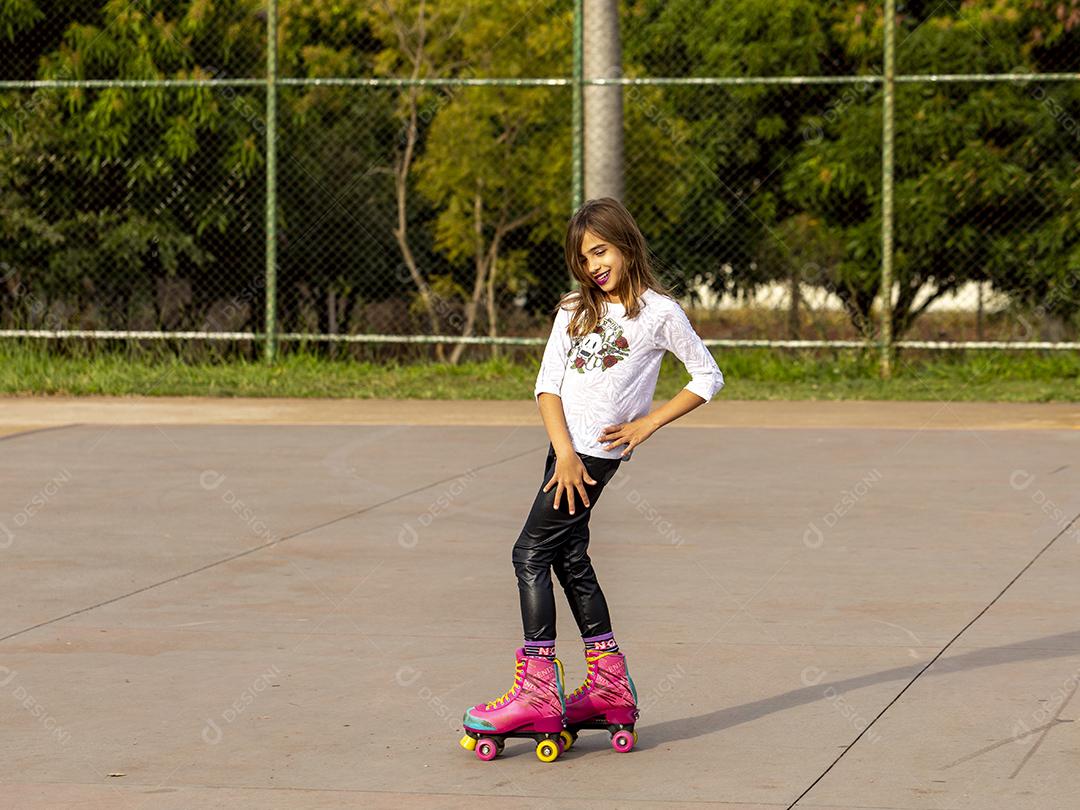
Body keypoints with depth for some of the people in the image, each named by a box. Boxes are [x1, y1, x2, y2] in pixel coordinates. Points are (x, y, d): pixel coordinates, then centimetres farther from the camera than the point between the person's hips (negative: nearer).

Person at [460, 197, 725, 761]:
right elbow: (547, 383, 5)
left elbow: (708, 377, 4)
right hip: (564, 447, 7)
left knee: (532, 553, -11)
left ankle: (536, 693, -11)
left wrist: (648, 423, -4)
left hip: (601, 449, -7)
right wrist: (564, 452, -9)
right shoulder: (574, 309, 14)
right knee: (570, 560, 9)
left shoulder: (658, 311, -1)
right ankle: (610, 686, 17)